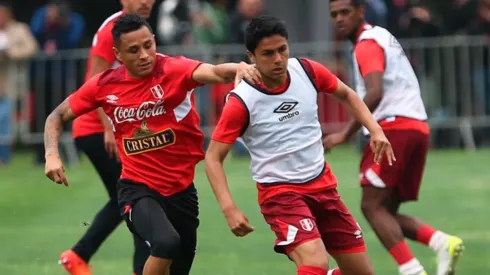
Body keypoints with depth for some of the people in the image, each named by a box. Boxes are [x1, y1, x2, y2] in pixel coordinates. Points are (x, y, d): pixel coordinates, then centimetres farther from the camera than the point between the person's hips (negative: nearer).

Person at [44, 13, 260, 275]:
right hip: (137, 188, -2)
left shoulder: (174, 70, -12)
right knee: (167, 242, -32)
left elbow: (213, 72, -33)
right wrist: (52, 155, -10)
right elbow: (58, 116, 8)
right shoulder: (104, 85, -5)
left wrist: (238, 68, -55)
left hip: (181, 189, 2)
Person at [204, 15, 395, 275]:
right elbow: (213, 158, -12)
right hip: (279, 192, -6)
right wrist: (229, 209, -24)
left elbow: (346, 94, 14)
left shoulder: (307, 71, -6)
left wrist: (375, 129, 1)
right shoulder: (241, 102, -18)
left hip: (322, 184, 6)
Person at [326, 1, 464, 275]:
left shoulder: (368, 43, -7)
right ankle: (443, 242, -10)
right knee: (387, 211, 10)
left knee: (373, 206, -9)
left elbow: (375, 94, -21)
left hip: (394, 127, -9)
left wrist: (346, 134, -21)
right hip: (418, 127, 9)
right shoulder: (383, 37, 24)